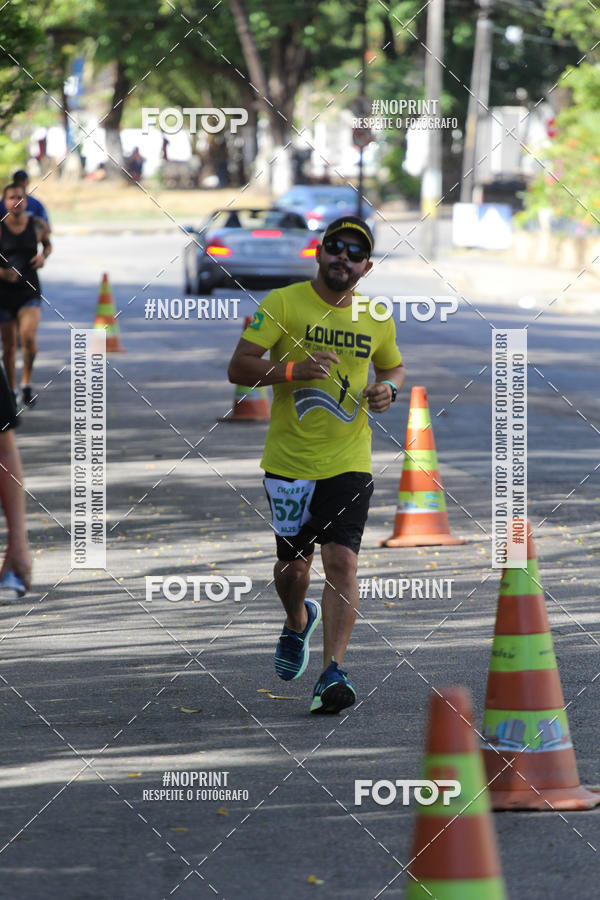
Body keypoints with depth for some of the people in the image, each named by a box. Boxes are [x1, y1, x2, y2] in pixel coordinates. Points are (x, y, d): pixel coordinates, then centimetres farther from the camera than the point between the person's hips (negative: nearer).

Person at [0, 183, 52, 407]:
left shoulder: (37, 225, -1)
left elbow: (47, 244, 20)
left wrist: (44, 255, -2)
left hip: (29, 291, 0)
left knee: (28, 337, -19)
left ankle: (26, 382, 3)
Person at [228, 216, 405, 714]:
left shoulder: (376, 319, 5)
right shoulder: (282, 303, -5)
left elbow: (394, 367, 23)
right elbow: (238, 367, -8)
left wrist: (388, 389, -1)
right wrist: (294, 369, -24)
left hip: (349, 462, 1)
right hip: (289, 460, -1)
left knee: (342, 561, -14)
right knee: (293, 564, 11)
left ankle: (333, 673, -16)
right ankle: (297, 623, 45)